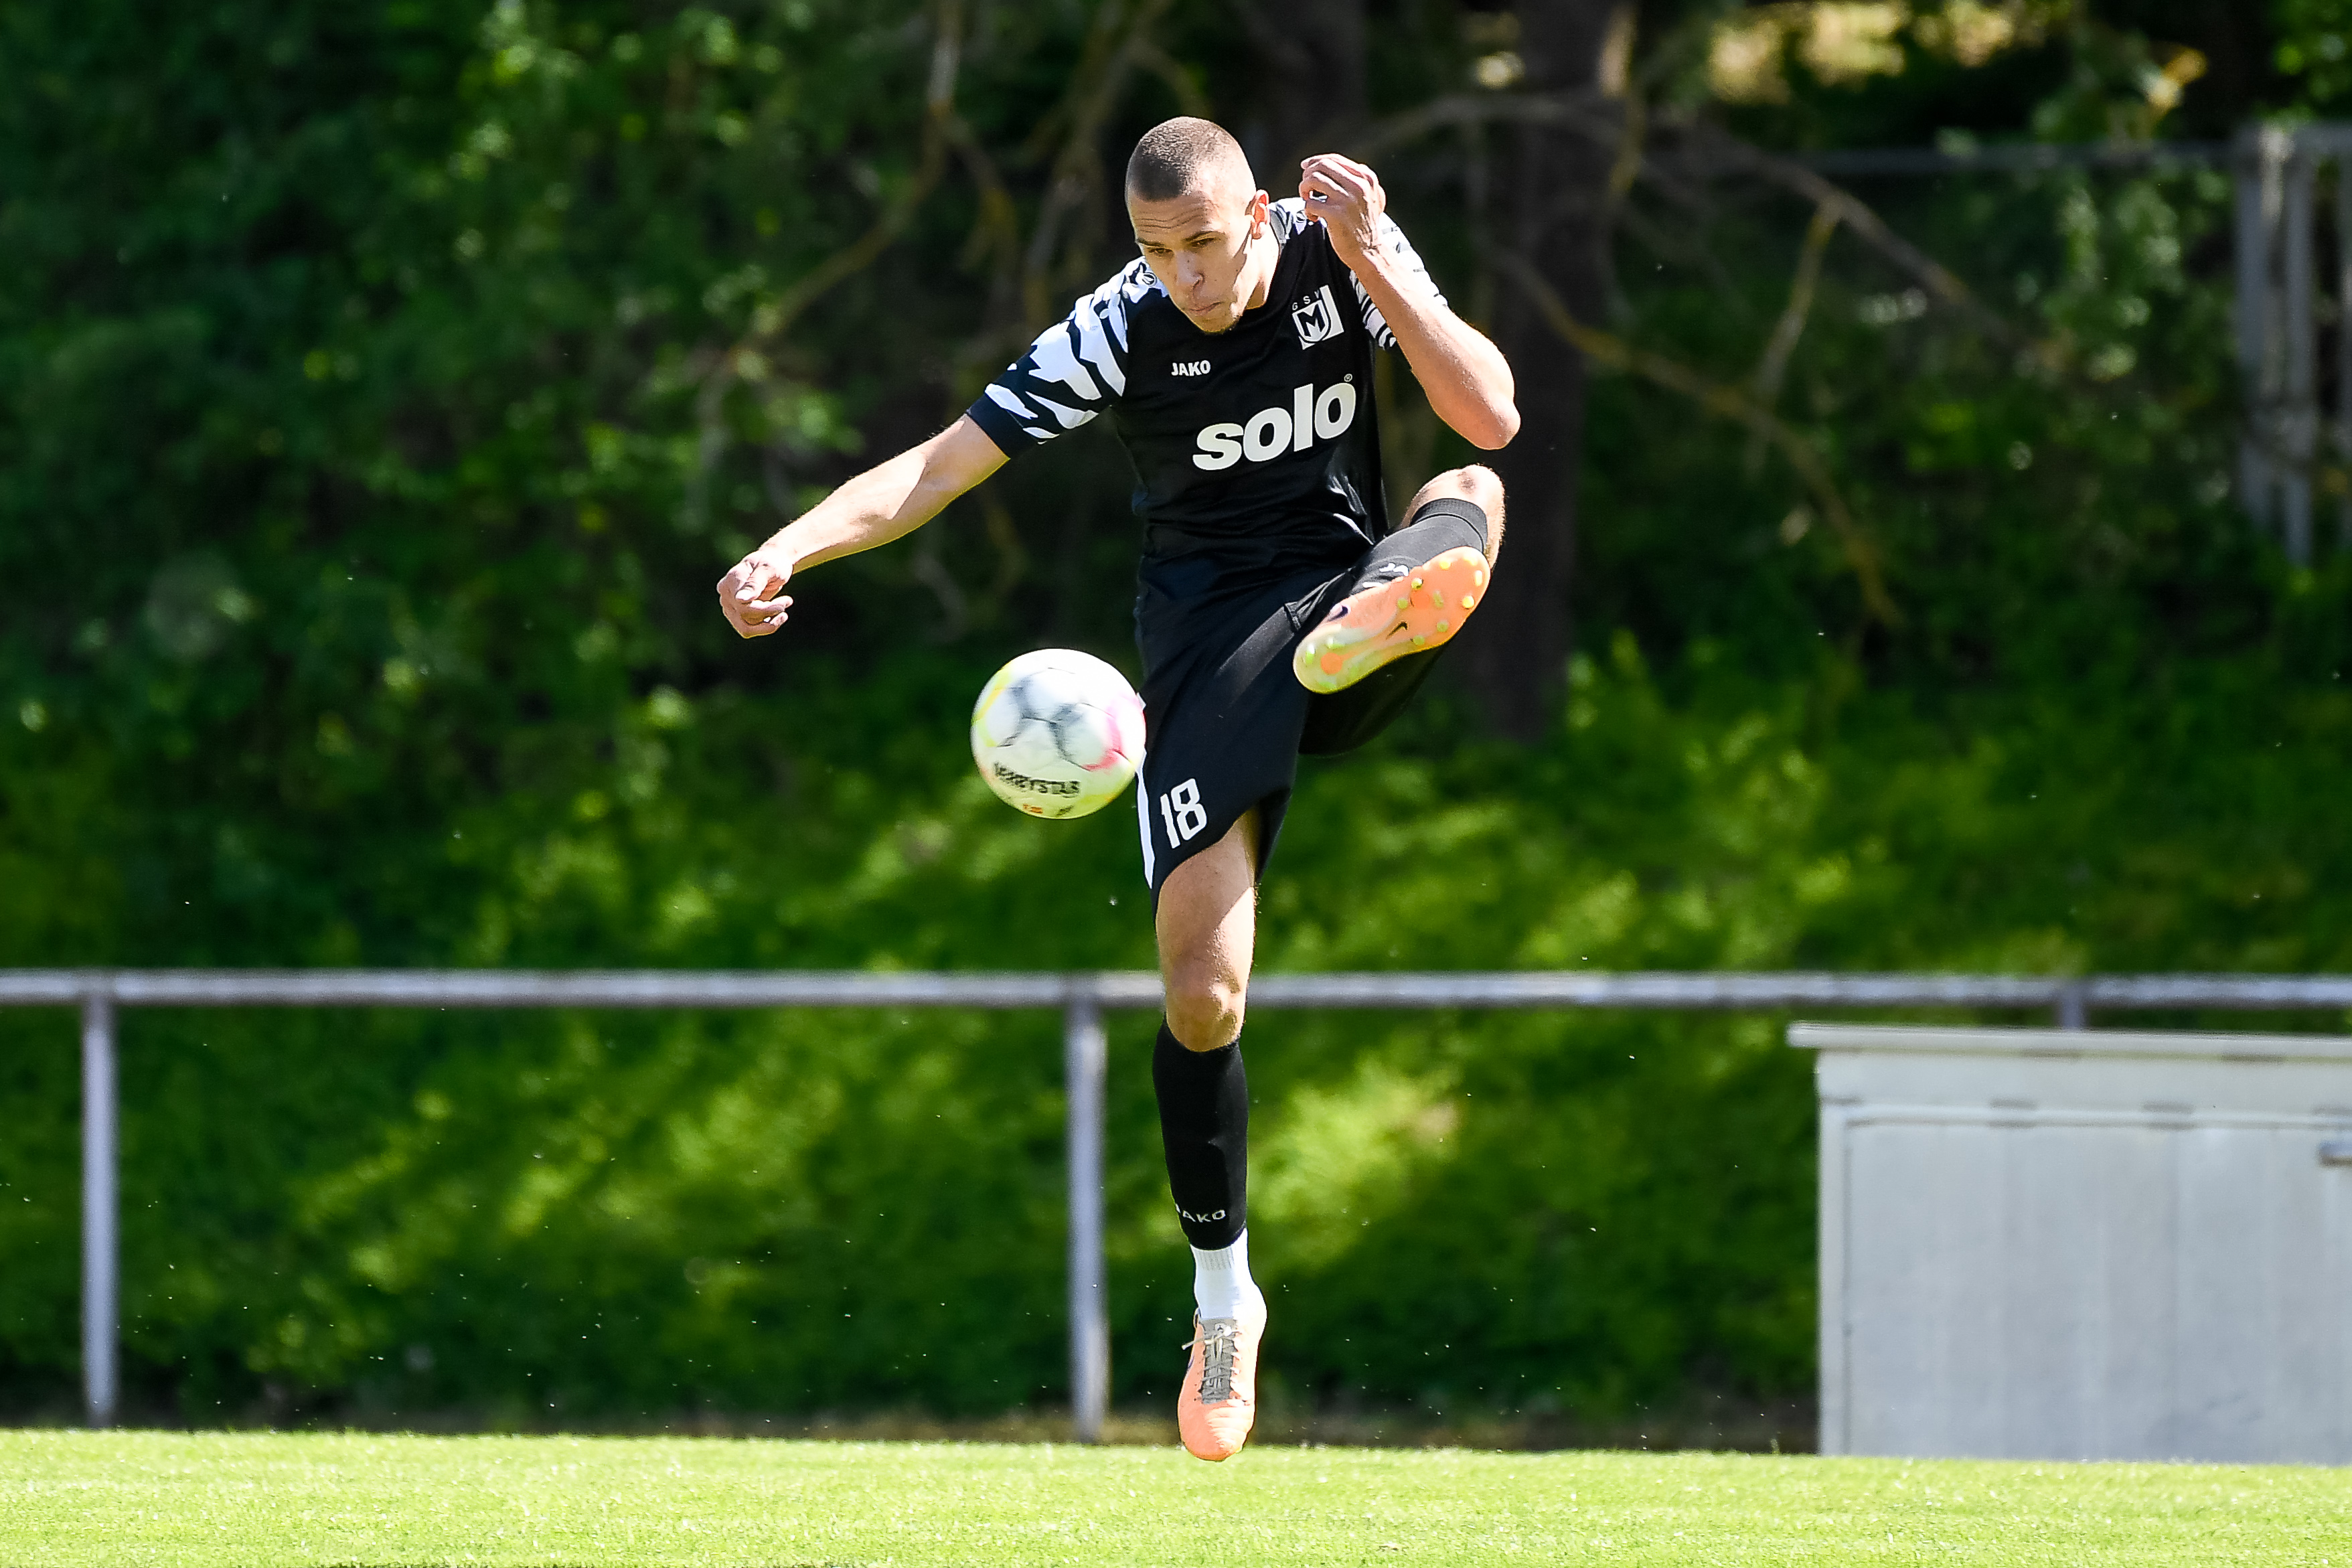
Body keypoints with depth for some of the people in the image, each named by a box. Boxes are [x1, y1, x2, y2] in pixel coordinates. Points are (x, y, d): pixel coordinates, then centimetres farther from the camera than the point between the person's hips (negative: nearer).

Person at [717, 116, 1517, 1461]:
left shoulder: (1338, 258, -6)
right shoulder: (1121, 334, -12)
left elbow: (1493, 415, -15)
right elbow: (944, 465, -16)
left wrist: (1379, 267, -26)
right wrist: (791, 548, -32)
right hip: (1210, 652, -2)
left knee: (1476, 494, -27)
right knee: (1203, 996, -13)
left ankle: (1364, 632, -59)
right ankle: (1225, 1301, 5)